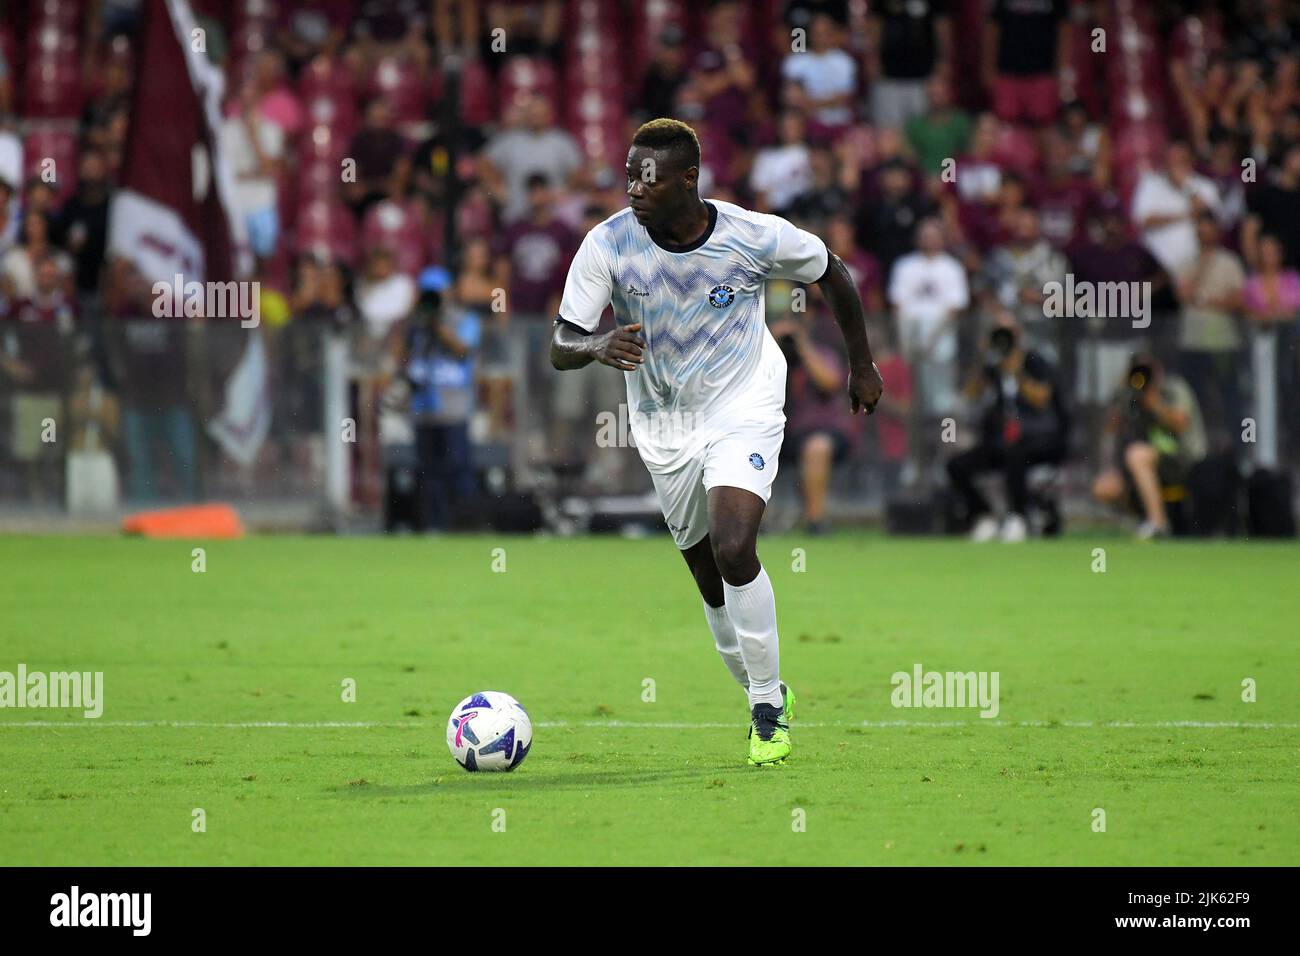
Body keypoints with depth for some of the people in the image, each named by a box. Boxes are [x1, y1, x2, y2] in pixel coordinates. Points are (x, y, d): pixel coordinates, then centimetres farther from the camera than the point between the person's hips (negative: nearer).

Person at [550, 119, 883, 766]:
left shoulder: (755, 237, -17)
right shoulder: (608, 244, -15)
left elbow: (830, 274, 3)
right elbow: (560, 347, -15)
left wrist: (861, 365, 13)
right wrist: (597, 347, -39)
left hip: (743, 413, -3)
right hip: (664, 429, 3)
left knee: (734, 553, -23)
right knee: (713, 587, 9)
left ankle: (768, 703, -6)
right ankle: (767, 702, 31)